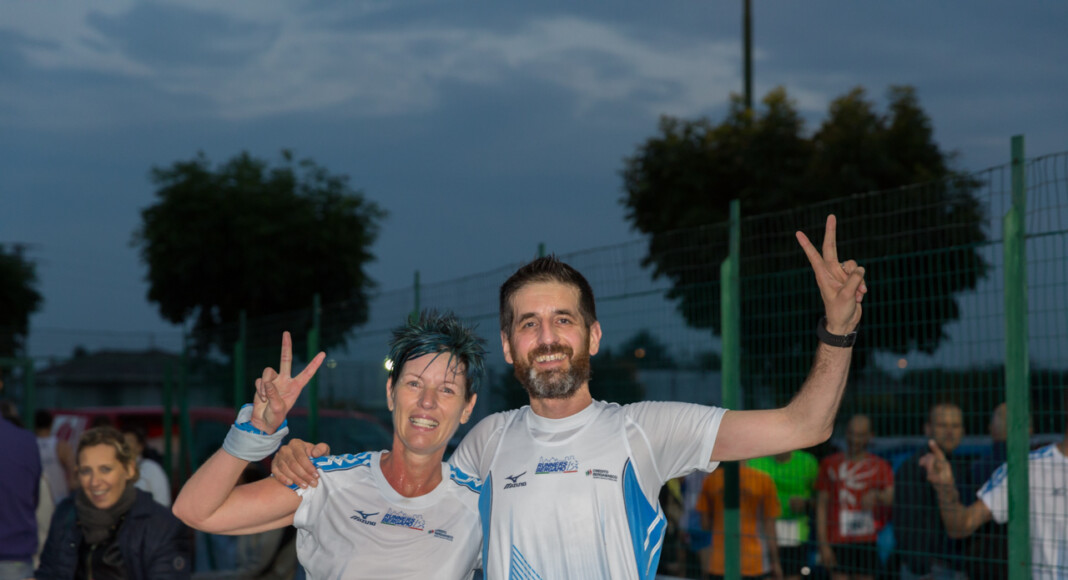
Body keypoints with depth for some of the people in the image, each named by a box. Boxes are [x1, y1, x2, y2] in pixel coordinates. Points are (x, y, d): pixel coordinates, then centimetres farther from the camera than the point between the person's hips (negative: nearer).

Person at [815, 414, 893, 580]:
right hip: (838, 542, -1)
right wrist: (823, 545, -1)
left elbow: (892, 498, -5)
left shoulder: (880, 466, 9)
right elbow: (821, 506, 6)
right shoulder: (830, 465, 9)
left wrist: (877, 496, -29)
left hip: (869, 542, 1)